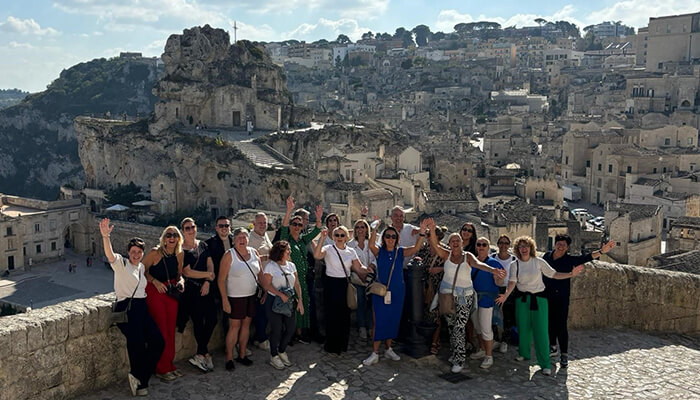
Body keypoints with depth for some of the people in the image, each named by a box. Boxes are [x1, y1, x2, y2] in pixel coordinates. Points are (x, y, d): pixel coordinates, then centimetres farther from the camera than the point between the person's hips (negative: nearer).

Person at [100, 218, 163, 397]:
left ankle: (139, 377, 5)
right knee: (137, 342, -27)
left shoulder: (142, 267, 18)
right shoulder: (121, 264, -2)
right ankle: (139, 379, -5)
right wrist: (105, 236, -40)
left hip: (142, 308, 7)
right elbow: (110, 255, -24)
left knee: (158, 342, -8)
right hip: (126, 308, -7)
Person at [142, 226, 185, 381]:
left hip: (171, 292, 5)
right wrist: (155, 281, -20)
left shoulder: (180, 254, 0)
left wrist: (181, 281, -6)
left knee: (171, 329, 10)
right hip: (155, 292, -5)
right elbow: (142, 271, -8)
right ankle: (161, 369, 7)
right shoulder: (155, 253, -15)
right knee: (160, 329, -4)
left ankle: (169, 364, 23)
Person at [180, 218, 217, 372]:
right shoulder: (181, 250, -5)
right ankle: (205, 354, 8)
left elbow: (210, 264, 8)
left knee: (212, 319, -2)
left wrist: (207, 282, -7)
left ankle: (200, 355, 10)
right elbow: (187, 272, -12)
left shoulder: (202, 245, 13)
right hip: (190, 290, -5)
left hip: (205, 288, 6)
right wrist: (208, 274, -6)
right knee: (198, 320, -6)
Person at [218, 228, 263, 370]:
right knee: (234, 326, -1)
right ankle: (229, 358, 10)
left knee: (246, 324, 12)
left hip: (251, 296, 5)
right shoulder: (229, 255, -11)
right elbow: (221, 280, -11)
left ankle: (242, 355, 25)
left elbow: (260, 274, 12)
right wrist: (224, 300, -15)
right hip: (235, 297, -5)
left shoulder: (254, 252, 4)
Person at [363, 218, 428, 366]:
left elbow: (416, 248, -13)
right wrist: (375, 228, -34)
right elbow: (371, 245, -23)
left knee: (392, 320, 11)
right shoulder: (379, 252, -1)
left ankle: (388, 349, 26)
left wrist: (422, 233, -27)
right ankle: (374, 353, 2)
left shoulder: (401, 252, 3)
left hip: (397, 291, 3)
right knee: (378, 321, -4)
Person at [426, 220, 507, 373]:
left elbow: (478, 264, -24)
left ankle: (459, 360, -2)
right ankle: (455, 353, 29)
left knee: (459, 328, -8)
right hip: (447, 294, 3)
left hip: (464, 297, -3)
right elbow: (434, 245, -16)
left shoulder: (467, 256, -5)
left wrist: (492, 270, -44)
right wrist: (432, 230, -34)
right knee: (451, 326, 12)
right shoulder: (447, 255, 0)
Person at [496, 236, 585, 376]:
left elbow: (553, 274, 0)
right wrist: (506, 295, -25)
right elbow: (512, 282, -8)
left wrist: (571, 274, -11)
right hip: (522, 299, 2)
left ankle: (545, 363, -1)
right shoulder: (515, 264, 0)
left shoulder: (539, 262, -2)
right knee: (523, 328, 9)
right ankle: (524, 354, 33)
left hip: (538, 298, -2)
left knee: (541, 331, -7)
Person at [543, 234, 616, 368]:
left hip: (561, 297, -3)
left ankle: (564, 355, 2)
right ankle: (553, 347, 30)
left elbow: (586, 258, -20)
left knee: (561, 325, -5)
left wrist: (601, 251, -37)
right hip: (547, 296, 3)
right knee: (550, 322, 11)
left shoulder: (570, 259, -6)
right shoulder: (547, 256, 4)